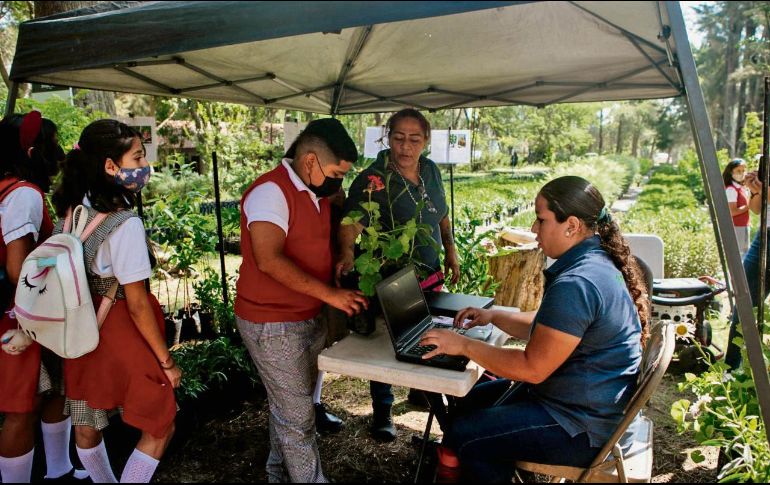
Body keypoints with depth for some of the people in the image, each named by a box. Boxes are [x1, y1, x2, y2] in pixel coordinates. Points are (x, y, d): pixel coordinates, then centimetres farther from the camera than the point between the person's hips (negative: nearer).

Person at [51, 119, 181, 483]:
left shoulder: (72, 209, 1)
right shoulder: (125, 223, -23)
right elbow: (137, 304, -20)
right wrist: (166, 361, -11)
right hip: (121, 335, -8)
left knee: (86, 426, 23)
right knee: (160, 427, 10)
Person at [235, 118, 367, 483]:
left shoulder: (316, 191, 8)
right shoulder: (271, 191, -20)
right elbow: (269, 260, -30)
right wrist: (328, 293, -28)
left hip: (310, 318, 9)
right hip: (273, 325, -9)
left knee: (290, 407, 21)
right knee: (297, 416, 1)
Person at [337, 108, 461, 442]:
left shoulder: (431, 171, 3)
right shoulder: (372, 179, -19)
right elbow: (352, 222, -30)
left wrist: (450, 251, 13)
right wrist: (347, 252, -48)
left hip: (429, 274, 7)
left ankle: (420, 390, 46)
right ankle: (382, 411, 28)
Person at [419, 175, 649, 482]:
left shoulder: (576, 284, -29)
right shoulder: (597, 260, 6)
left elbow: (532, 368, -26)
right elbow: (545, 328, 16)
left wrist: (465, 346, -17)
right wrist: (494, 316, 6)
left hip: (583, 428, -11)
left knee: (462, 436, -8)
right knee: (473, 399, 15)